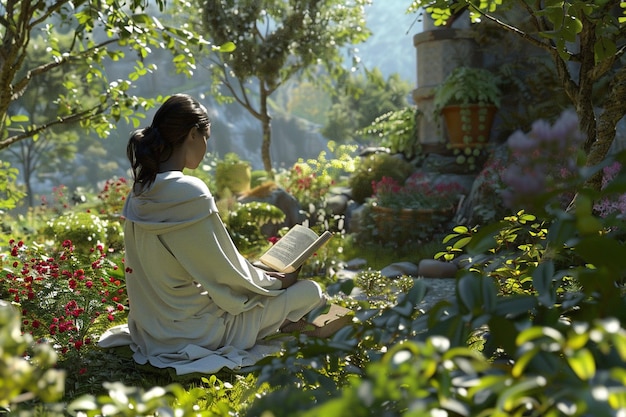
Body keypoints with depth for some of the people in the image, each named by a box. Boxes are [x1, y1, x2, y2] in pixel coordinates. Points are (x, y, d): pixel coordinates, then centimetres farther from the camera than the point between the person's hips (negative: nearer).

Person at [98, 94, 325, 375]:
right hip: (189, 333, -8)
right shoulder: (189, 193, -25)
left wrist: (263, 277, 14)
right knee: (310, 291, 1)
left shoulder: (140, 192, 1)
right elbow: (225, 272, -16)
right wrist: (276, 282, 2)